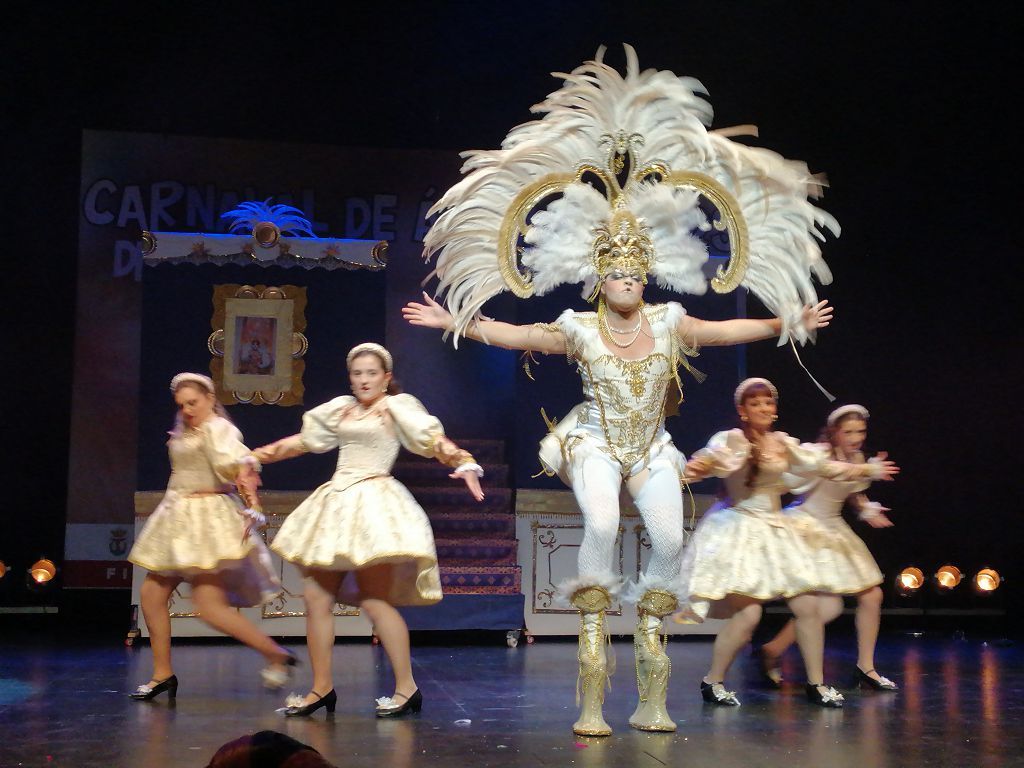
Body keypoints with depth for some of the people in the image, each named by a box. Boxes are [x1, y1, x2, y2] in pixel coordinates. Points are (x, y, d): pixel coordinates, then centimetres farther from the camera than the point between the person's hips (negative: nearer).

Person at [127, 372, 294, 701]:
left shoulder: (219, 428, -12)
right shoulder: (184, 432, 16)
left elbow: (239, 462, -28)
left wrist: (252, 504, -40)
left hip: (208, 519, -9)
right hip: (179, 519, 9)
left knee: (211, 607, -15)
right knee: (151, 594, 8)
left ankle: (276, 655, -6)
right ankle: (162, 673, 19)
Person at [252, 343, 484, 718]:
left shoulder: (398, 407, 2)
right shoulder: (341, 409, 17)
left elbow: (436, 441, -8)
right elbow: (303, 440, 25)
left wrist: (465, 463, -25)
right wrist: (257, 455, 26)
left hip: (375, 502, -6)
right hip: (337, 502, 6)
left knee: (373, 600, -13)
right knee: (316, 596, 2)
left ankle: (407, 687, -3)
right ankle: (321, 687, 12)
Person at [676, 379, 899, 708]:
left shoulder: (783, 443, 11)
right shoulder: (731, 439, -8)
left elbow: (822, 465, 22)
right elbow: (709, 460, -28)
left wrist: (867, 469, 30)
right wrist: (695, 468, -52)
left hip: (777, 530, 7)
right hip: (740, 529, -7)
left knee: (809, 606, 3)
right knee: (748, 613, -16)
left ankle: (816, 684, 19)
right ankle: (713, 682, 3)